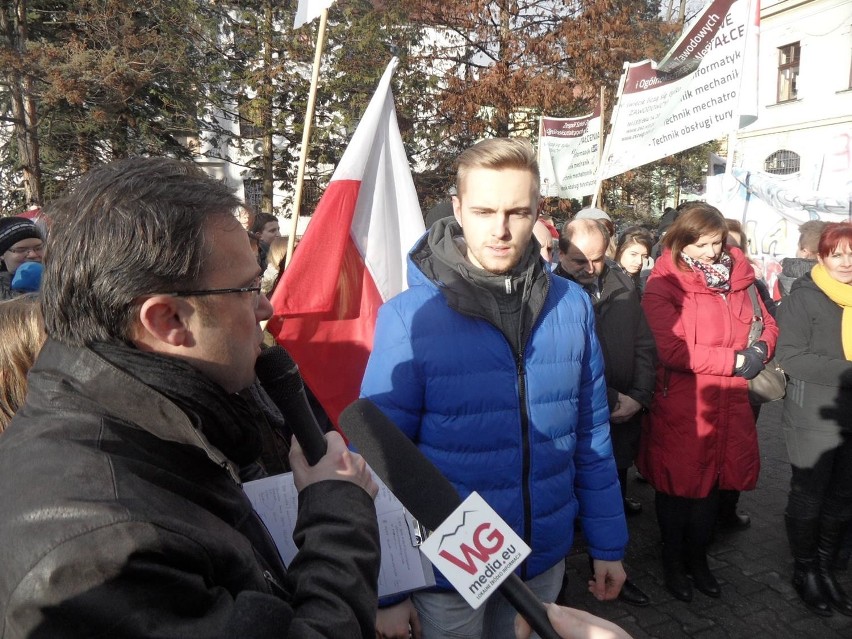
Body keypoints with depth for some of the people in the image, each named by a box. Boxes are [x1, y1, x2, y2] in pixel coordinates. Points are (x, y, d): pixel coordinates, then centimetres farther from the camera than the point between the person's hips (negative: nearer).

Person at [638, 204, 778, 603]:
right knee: (678, 484, 10)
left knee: (711, 483, 18)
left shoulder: (737, 276, 7)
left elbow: (767, 322, 15)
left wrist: (762, 348, -8)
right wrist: (735, 359, -19)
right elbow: (670, 349, -22)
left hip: (728, 404, 5)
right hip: (679, 407, -5)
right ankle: (672, 561, 32)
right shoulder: (663, 284, -12)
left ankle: (697, 557, 40)